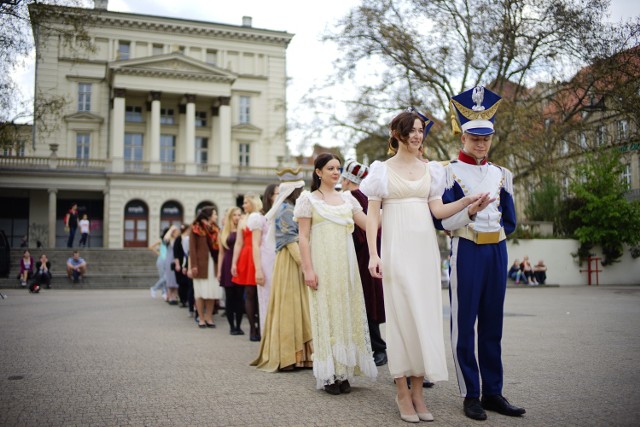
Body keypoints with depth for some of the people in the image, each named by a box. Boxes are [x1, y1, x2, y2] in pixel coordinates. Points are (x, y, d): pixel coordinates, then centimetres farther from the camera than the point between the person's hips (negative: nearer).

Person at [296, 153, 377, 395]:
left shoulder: (347, 198, 14)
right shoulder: (308, 199, 2)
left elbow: (369, 224, 6)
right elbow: (303, 237, -4)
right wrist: (308, 269, -12)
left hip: (346, 264, 4)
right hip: (323, 265, -4)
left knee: (347, 313, 4)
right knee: (326, 315, -2)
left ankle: (344, 371, 13)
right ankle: (328, 375, 4)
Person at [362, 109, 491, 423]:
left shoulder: (430, 169, 14)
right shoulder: (383, 169, 4)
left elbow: (437, 210, 5)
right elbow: (372, 214, 0)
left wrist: (467, 202, -12)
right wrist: (373, 254, -10)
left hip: (425, 247, 4)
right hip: (397, 246, -3)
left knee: (425, 313, 2)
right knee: (401, 314, -3)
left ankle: (418, 390, 11)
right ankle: (402, 392, 6)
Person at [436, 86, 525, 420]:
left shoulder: (501, 174, 13)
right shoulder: (449, 172, -2)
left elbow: (510, 221, 16)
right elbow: (444, 221, -7)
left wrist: (491, 228, 5)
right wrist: (469, 210, -18)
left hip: (497, 251, 5)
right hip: (466, 252, -5)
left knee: (492, 324, 9)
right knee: (464, 324, -1)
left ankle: (493, 392, 18)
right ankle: (470, 395, 9)